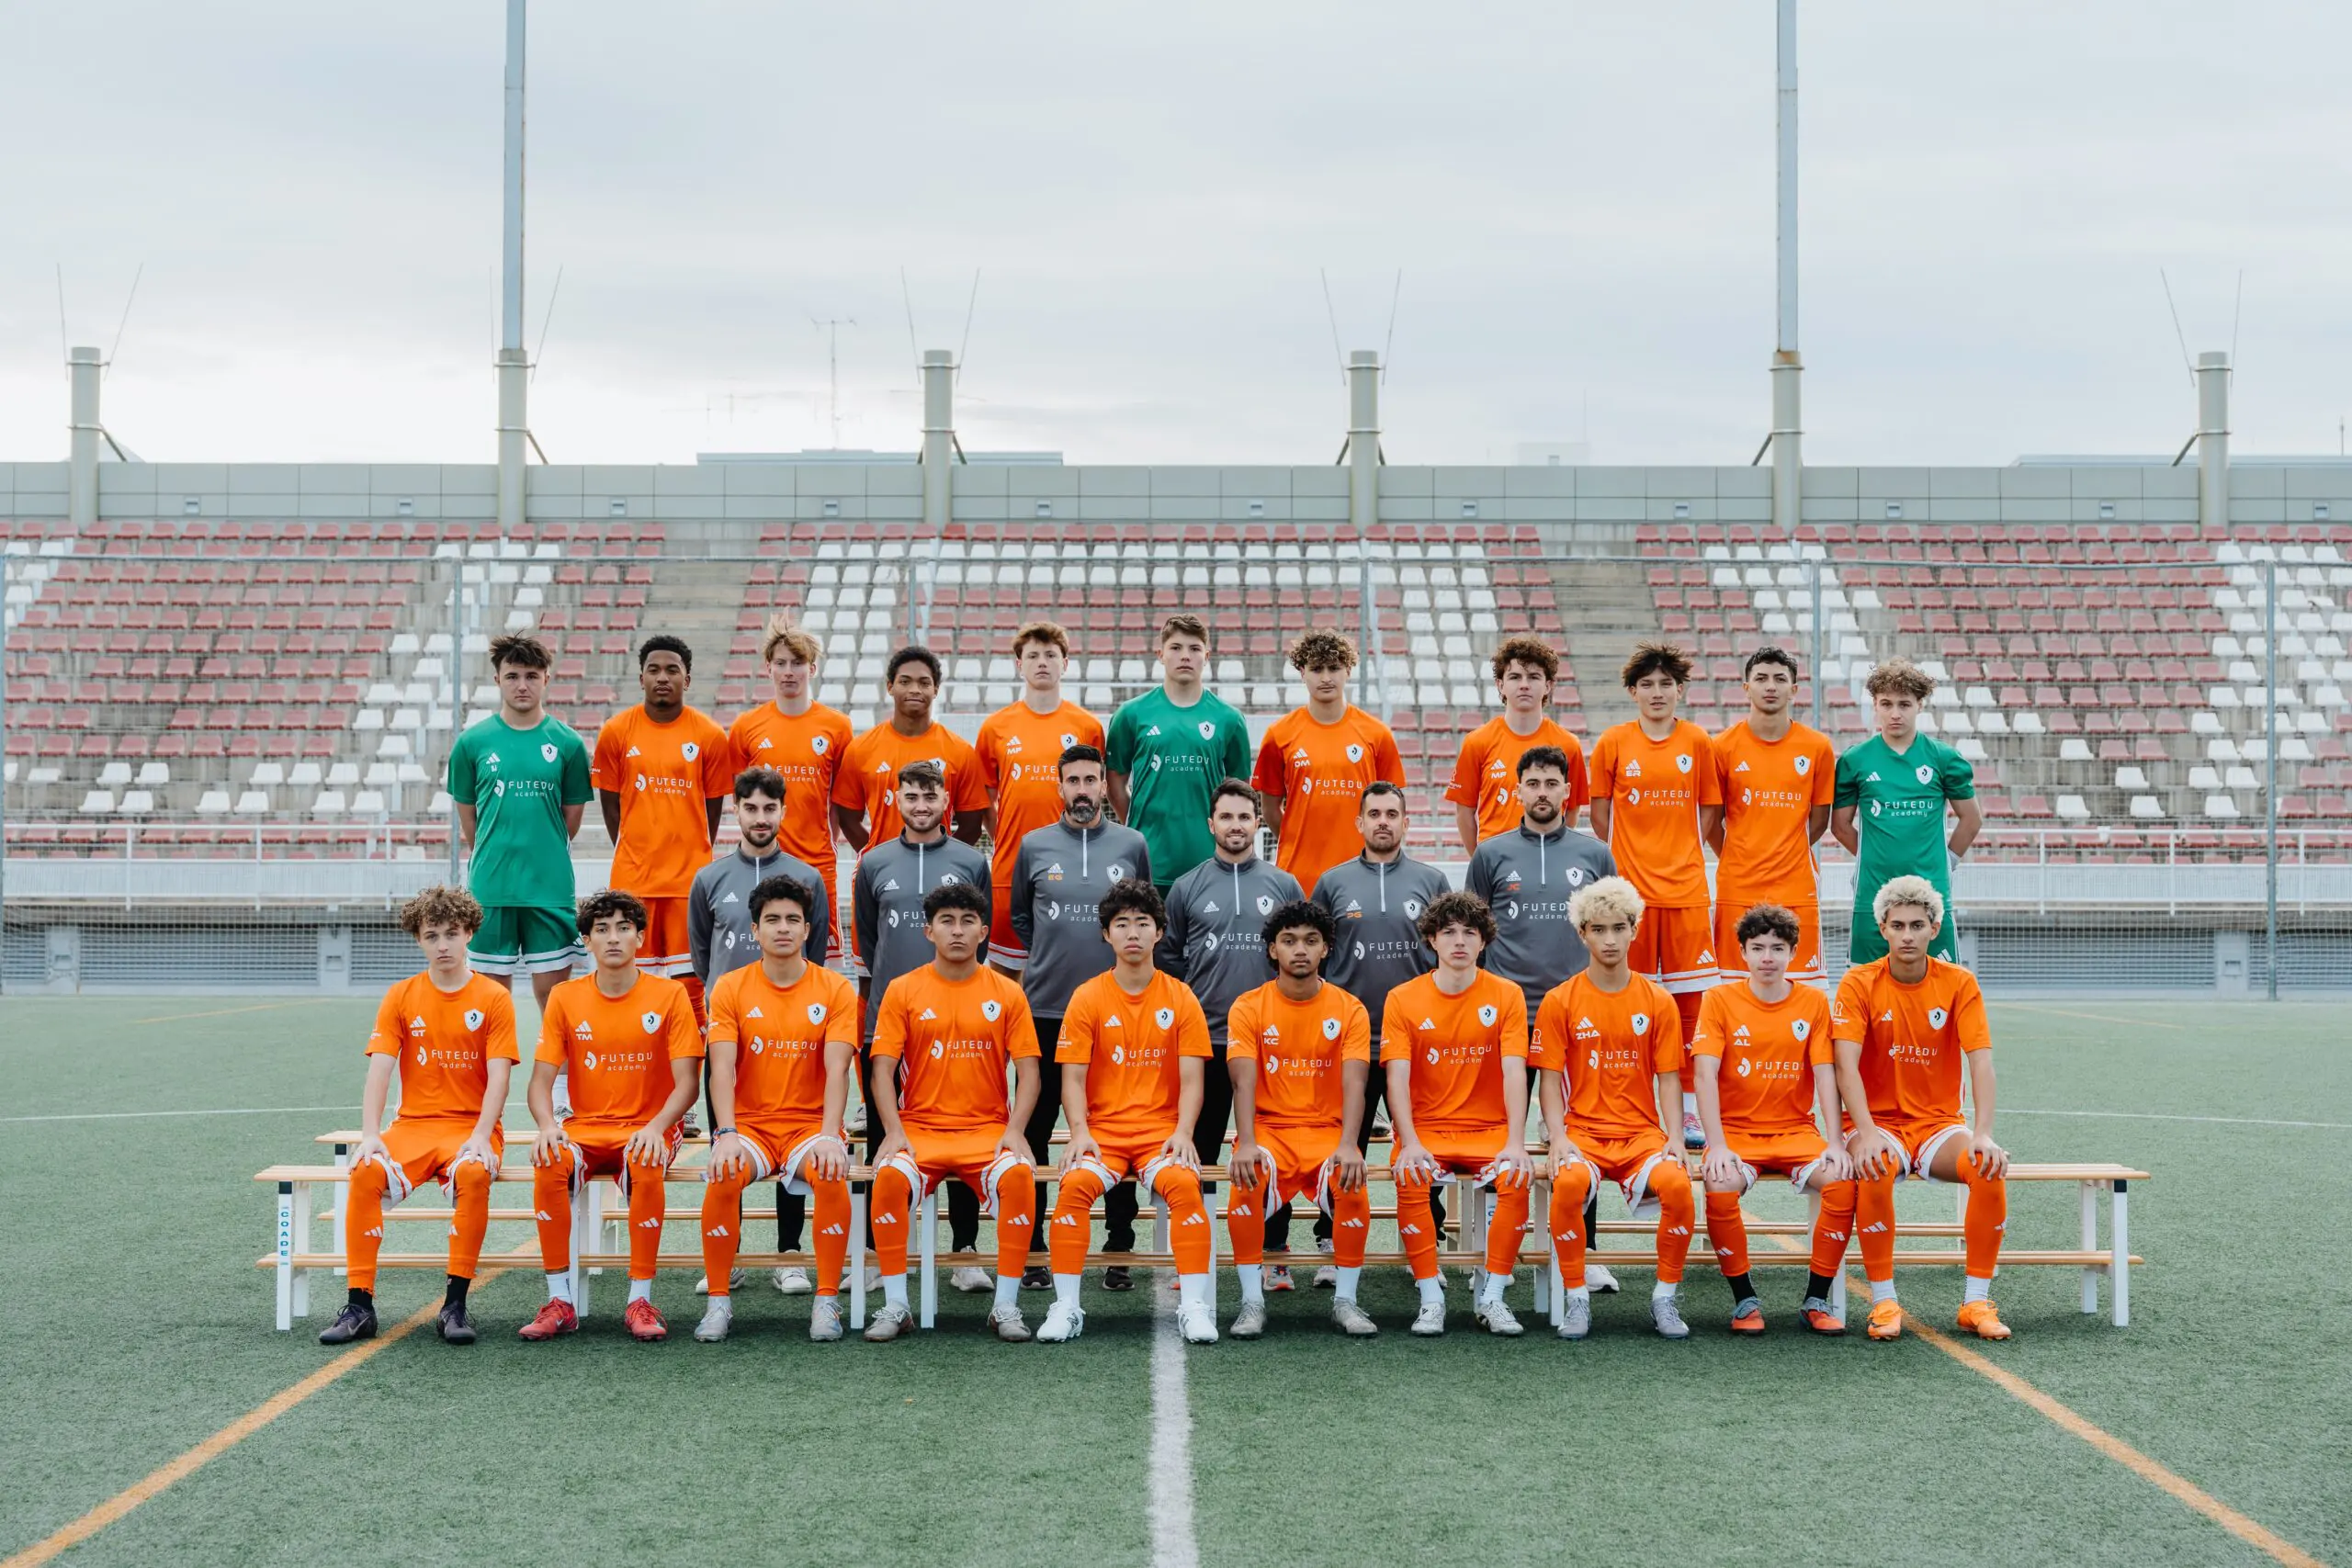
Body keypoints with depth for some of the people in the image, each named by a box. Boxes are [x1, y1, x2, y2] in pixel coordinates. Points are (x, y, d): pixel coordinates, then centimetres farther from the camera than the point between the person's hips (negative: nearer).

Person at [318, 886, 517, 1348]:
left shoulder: (493, 998, 2)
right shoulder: (401, 997, 8)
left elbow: (498, 1077, -5)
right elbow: (379, 1070, -1)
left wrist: (480, 1137, -20)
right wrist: (369, 1136, -15)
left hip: (471, 1126, -2)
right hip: (413, 1124, 2)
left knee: (473, 1173, -36)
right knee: (366, 1172, -28)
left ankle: (455, 1304, -27)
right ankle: (360, 1304, -22)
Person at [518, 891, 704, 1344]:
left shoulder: (668, 995, -1)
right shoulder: (565, 998, 5)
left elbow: (687, 1082, -6)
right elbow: (541, 1080, 2)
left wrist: (655, 1127, -25)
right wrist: (547, 1125, -20)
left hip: (647, 1130, -2)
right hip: (585, 1129, 2)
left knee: (647, 1166, -37)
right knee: (549, 1164, -32)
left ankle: (641, 1300, -26)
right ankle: (559, 1301, -23)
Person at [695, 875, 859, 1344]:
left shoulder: (835, 989, 2)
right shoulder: (731, 988, 3)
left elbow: (836, 1070, -8)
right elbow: (722, 1069, -6)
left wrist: (829, 1135, -23)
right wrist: (727, 1134, -21)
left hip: (811, 1125, 0)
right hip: (749, 1124, 1)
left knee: (831, 1176, -32)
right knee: (722, 1177, -31)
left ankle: (827, 1301, -18)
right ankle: (719, 1300, -14)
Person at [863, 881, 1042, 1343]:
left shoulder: (1007, 994, 6)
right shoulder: (903, 991, 5)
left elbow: (1027, 1072, 3)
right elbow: (883, 1069, 1)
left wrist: (1014, 1131, -12)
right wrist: (894, 1132, -14)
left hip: (988, 1128, 0)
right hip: (918, 1127, 0)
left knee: (1018, 1175, -32)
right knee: (890, 1176, -32)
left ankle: (1006, 1305, -20)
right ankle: (894, 1305, -19)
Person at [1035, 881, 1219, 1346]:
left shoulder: (1181, 999, 6)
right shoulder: (1087, 998, 5)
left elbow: (1191, 1079, 2)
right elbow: (1073, 1078, 1)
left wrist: (1182, 1133, -15)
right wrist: (1080, 1132, -16)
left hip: (1161, 1130, 0)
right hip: (1103, 1129, 0)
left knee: (1183, 1183, -32)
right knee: (1075, 1183, -30)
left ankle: (1194, 1306, -26)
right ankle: (1066, 1307, -22)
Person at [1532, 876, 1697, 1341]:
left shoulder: (1658, 1001, 7)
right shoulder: (1560, 1002, 3)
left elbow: (1668, 1078, 6)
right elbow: (1551, 1080, 1)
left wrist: (1673, 1138, -8)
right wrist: (1559, 1139, -13)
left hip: (1642, 1132, 1)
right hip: (1583, 1131, -1)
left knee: (1678, 1184, -31)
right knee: (1569, 1183, -35)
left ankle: (1665, 1297, -10)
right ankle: (1576, 1298, -17)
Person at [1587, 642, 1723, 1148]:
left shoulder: (1698, 742, 4)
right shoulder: (1613, 742, 3)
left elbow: (1710, 812, 10)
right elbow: (1600, 812, 9)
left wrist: (1681, 856, 3)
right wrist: (1624, 862, 4)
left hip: (1686, 889, 1)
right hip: (1629, 890, -1)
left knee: (1688, 1000, 1)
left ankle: (1688, 1107, 9)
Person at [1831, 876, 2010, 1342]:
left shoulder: (1959, 983, 0)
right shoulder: (1859, 984, -5)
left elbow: (1980, 1061, -9)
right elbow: (1846, 1064, -15)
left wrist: (1982, 1134, -24)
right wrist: (1866, 1133, -30)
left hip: (1939, 1123, 2)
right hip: (1879, 1123, -2)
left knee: (1990, 1166, -29)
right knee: (1875, 1169, -36)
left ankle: (1976, 1301, -17)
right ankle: (1883, 1300, -23)